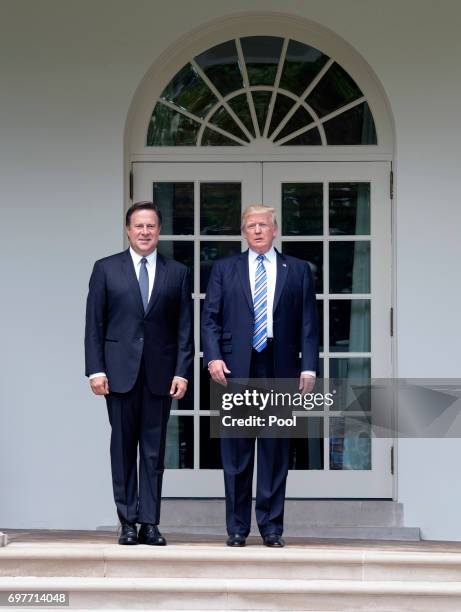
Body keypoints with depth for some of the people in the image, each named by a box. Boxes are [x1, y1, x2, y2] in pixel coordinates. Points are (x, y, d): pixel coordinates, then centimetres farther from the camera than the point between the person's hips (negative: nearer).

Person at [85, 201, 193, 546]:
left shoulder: (177, 273, 8)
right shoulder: (106, 269, 5)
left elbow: (185, 328, 6)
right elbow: (94, 324, 3)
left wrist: (182, 372, -3)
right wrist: (95, 369, -5)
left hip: (160, 372, 1)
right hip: (120, 371, -1)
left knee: (154, 449, 2)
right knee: (123, 448, 3)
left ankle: (150, 523, 6)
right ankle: (128, 522, 8)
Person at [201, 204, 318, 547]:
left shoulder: (298, 270, 10)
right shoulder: (224, 269, 11)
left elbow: (308, 323, 6)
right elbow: (210, 318, 7)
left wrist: (309, 367, -3)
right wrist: (213, 357, -7)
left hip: (280, 370, 0)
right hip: (236, 369, 0)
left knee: (276, 451, 3)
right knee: (237, 452, 2)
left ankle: (272, 526, 10)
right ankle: (237, 527, 10)